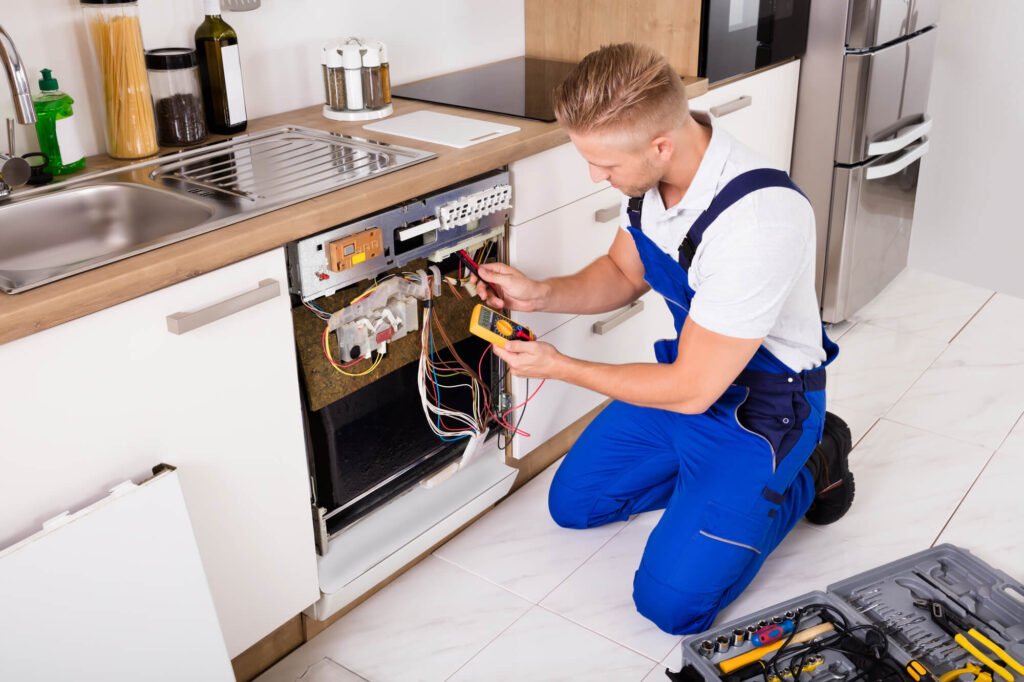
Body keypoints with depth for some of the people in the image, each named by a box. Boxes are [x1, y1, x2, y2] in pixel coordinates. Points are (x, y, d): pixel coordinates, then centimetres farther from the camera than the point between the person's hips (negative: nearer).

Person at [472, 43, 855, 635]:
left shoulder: (759, 221, -37)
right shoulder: (652, 171, -13)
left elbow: (692, 390, -27)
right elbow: (624, 274, 8)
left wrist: (559, 367, -16)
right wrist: (540, 294, -12)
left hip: (759, 405, -7)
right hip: (687, 368, 7)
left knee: (671, 602, -10)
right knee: (573, 502, 12)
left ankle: (812, 469, 8)